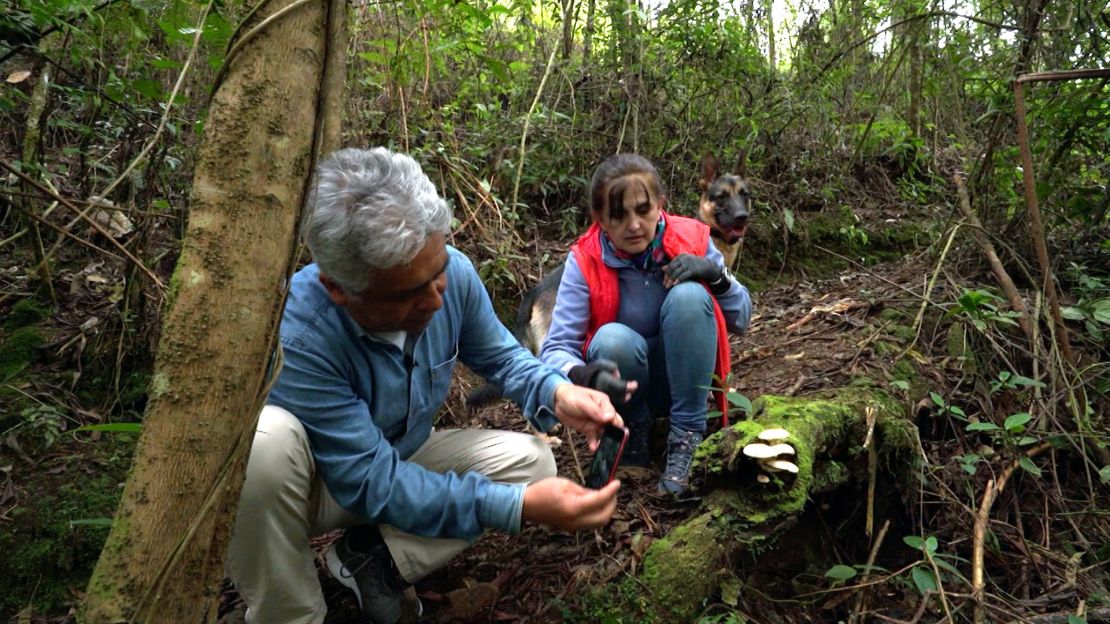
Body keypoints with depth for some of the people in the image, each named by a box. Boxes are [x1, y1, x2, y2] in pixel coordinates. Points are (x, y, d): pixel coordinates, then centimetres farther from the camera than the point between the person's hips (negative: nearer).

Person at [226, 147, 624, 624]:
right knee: (269, 443, -38)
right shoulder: (295, 335, -37)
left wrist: (556, 393, -24)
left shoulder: (454, 273, -20)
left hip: (403, 458, 5)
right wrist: (521, 507, -40)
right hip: (317, 484, -5)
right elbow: (372, 483, -34)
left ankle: (377, 559, -5)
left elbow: (499, 356, -1)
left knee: (531, 461, -11)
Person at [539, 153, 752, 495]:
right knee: (612, 339, -34)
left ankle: (686, 436, -16)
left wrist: (715, 274, -24)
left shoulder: (692, 239, -12)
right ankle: (632, 430, -3)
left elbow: (741, 319, -4)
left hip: (681, 376, 2)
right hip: (623, 380, -1)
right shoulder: (585, 261, -17)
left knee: (689, 295, -26)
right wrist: (586, 376, -46)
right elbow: (555, 349, -23)